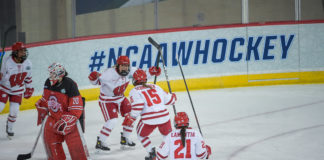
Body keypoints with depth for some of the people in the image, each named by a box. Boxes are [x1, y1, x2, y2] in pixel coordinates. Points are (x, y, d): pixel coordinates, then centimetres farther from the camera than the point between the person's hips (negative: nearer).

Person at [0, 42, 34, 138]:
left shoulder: (27, 63, -8)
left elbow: (28, 77, 8)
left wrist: (29, 89, 13)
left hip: (18, 90, 3)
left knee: (14, 111, -2)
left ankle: (9, 128, 22)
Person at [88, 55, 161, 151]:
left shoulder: (129, 71, -12)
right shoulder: (109, 73, -29)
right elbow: (97, 82, -20)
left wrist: (152, 71, -11)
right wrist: (94, 78, -42)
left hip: (120, 98, 7)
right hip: (106, 100, -7)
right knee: (112, 121, -19)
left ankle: (125, 139, 24)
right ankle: (100, 142, -6)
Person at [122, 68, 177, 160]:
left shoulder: (134, 91, 5)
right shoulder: (155, 87, 18)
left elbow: (137, 106, -12)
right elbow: (169, 100, 20)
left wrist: (131, 118, 1)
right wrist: (173, 97, 43)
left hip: (149, 119, -4)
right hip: (164, 116, 4)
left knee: (141, 135, 24)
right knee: (167, 134, 29)